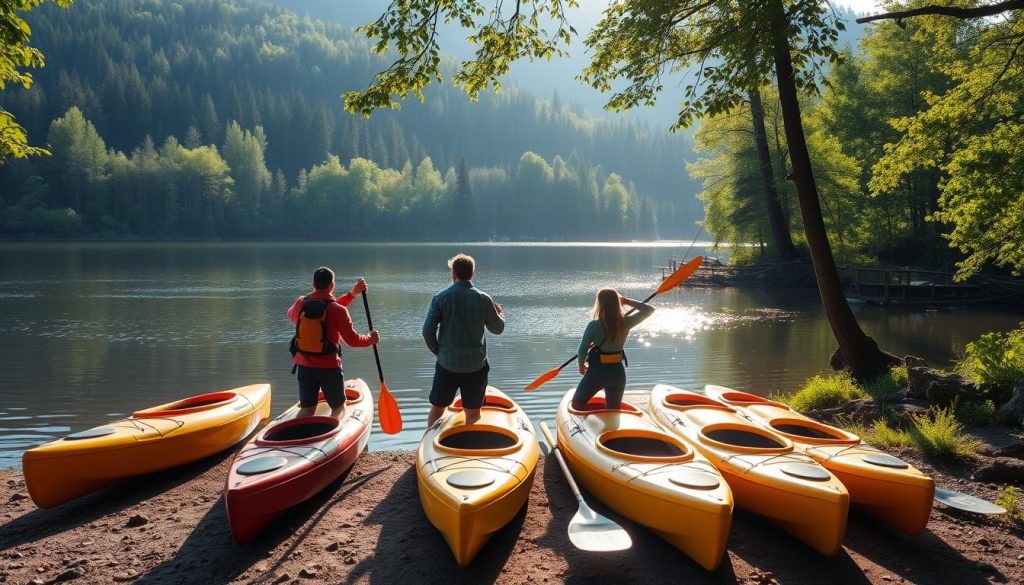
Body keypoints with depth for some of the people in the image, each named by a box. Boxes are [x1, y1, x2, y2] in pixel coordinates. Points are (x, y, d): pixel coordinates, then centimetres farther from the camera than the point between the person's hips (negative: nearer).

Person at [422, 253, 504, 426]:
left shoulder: (440, 298, -7)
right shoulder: (483, 299, -6)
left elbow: (428, 331, -9)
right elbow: (498, 329, 5)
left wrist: (437, 351, 8)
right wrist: (497, 313, 25)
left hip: (447, 363, 0)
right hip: (476, 365, 0)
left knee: (437, 408, 16)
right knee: (473, 413, 10)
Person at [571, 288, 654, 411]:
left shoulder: (594, 326, -18)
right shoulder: (625, 323, -9)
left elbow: (582, 351, -9)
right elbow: (649, 309, 3)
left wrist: (581, 366, 11)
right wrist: (628, 301, 3)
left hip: (597, 372, -3)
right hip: (618, 372, 4)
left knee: (577, 405, 13)